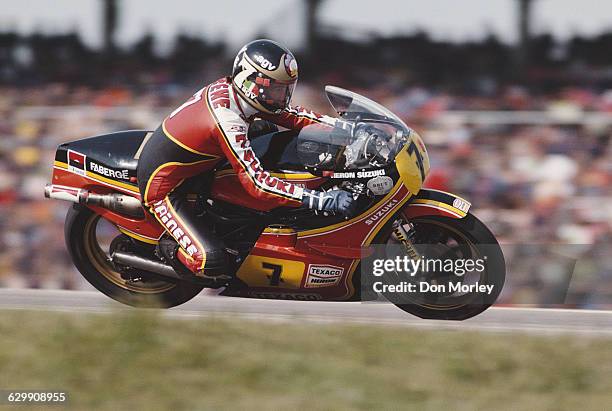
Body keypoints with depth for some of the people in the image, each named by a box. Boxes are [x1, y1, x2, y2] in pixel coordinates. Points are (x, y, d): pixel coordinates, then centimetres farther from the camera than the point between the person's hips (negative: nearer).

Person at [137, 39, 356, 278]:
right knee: (211, 261, -27)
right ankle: (169, 248, 6)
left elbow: (288, 115, 5)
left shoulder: (226, 89, -6)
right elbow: (257, 183, -35)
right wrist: (321, 200, -39)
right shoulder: (228, 122, -32)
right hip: (162, 187, -10)